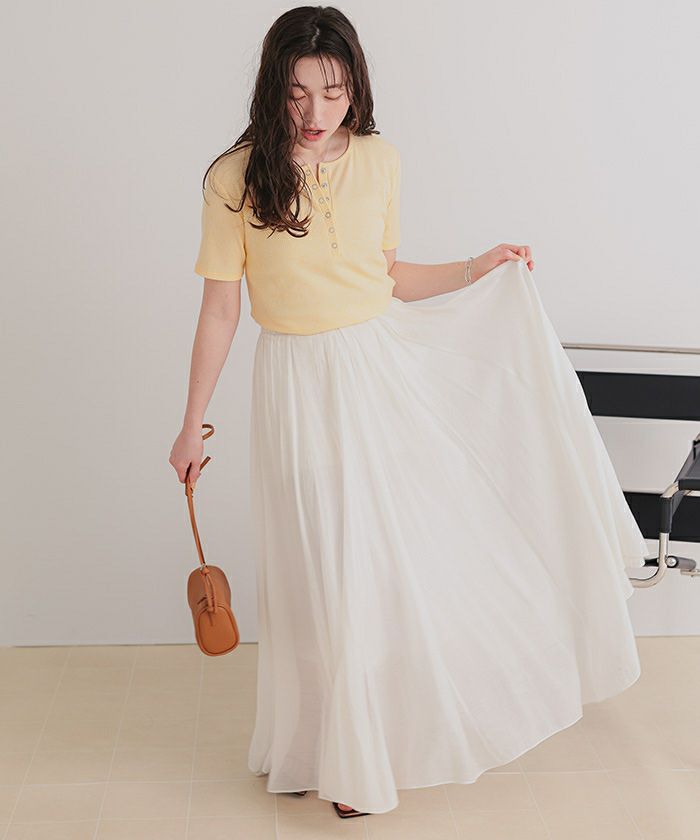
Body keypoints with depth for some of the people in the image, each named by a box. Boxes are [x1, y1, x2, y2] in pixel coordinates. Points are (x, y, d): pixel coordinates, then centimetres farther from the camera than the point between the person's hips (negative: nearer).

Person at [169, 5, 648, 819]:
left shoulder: (379, 160, 1)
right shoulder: (235, 179, -10)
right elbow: (220, 309, -5)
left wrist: (477, 270, 6)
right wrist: (192, 425, -2)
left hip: (388, 372, 3)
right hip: (302, 390, -3)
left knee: (422, 550, 11)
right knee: (328, 574, 6)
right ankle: (344, 755, 30)